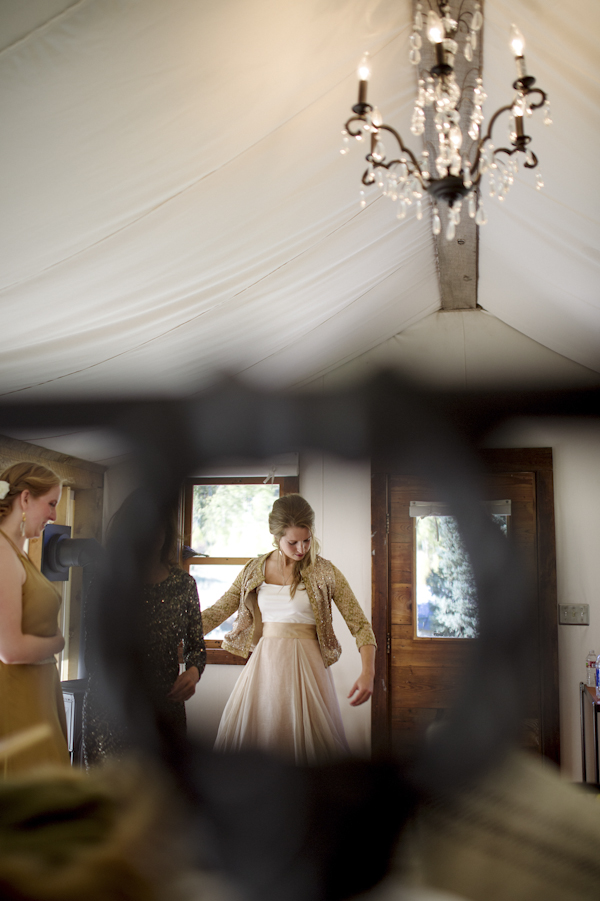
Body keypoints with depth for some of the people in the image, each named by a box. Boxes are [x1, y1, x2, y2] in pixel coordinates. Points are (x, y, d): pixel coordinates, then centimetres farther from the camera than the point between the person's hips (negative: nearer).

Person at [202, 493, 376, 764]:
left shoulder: (323, 572, -3)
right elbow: (217, 612, 12)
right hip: (263, 664, 3)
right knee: (248, 737, 5)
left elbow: (359, 623, -3)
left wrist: (368, 673, -17)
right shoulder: (255, 570, 5)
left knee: (307, 740, -2)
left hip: (306, 664, -3)